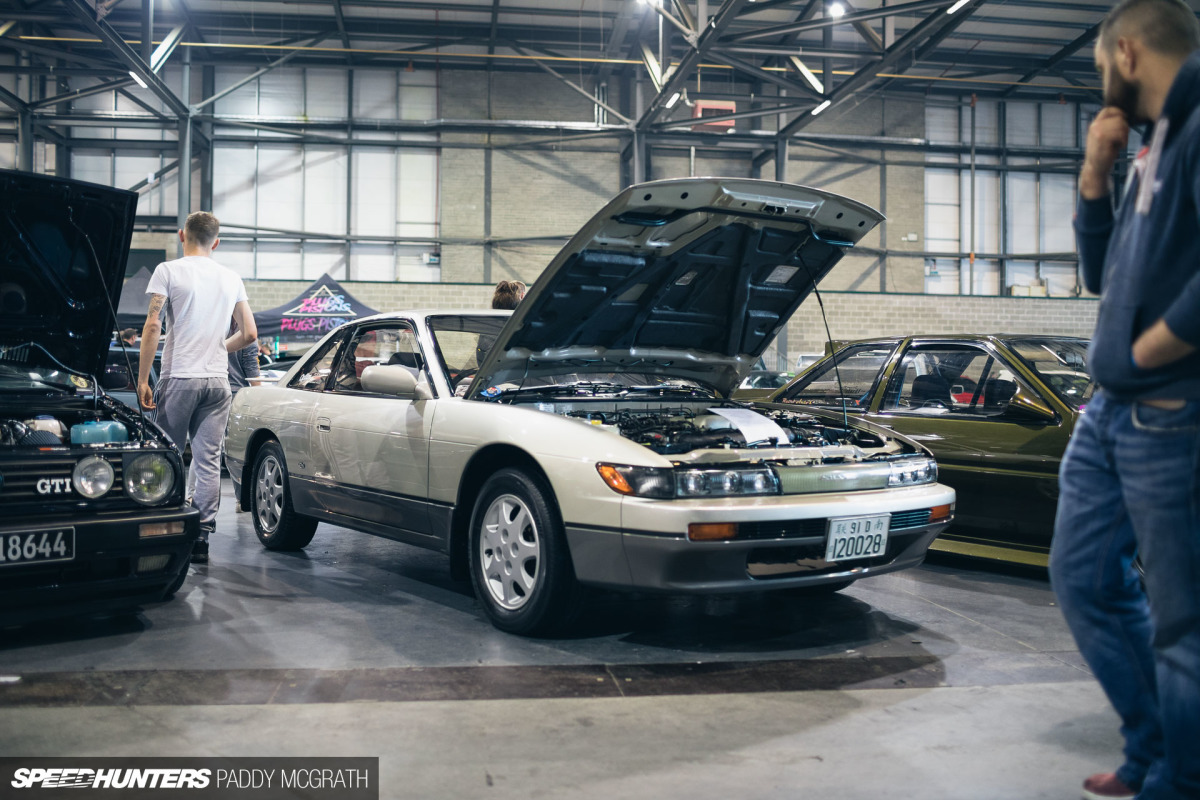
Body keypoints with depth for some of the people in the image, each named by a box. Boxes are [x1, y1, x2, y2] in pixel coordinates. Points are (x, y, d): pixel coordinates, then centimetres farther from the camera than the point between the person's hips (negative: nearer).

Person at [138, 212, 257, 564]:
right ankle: (202, 537, 4)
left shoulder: (168, 271, -1)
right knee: (209, 461, 4)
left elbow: (152, 327, -8)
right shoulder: (232, 278, 11)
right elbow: (249, 333, 10)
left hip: (179, 377, -3)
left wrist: (143, 379, -6)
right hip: (218, 380, 4)